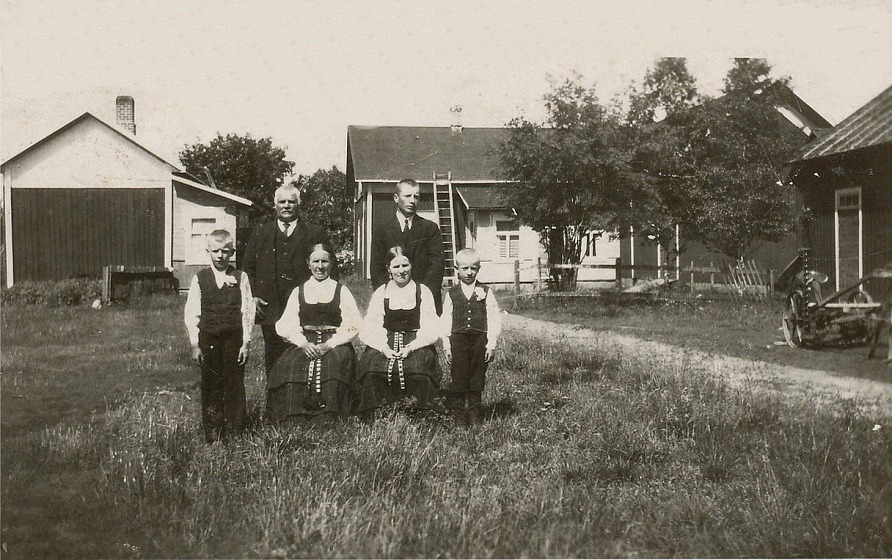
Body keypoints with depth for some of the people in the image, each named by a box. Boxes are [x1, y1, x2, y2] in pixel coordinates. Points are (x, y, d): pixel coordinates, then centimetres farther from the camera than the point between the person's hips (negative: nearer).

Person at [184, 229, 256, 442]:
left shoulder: (240, 278, 2)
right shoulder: (200, 279, 4)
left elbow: (247, 312, 0)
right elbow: (191, 314, 3)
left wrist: (245, 343, -5)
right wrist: (195, 345, -2)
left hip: (234, 339, -1)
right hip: (208, 339, 1)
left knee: (234, 384, 3)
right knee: (210, 385, 4)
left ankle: (234, 430, 14)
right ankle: (211, 431, 12)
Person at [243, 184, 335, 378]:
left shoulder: (316, 234, 8)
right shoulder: (260, 234, 14)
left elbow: (331, 270, 7)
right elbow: (248, 268, 15)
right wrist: (253, 296, 2)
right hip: (271, 313, 2)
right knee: (273, 365, 5)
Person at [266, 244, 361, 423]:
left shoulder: (341, 291, 12)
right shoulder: (299, 292, 18)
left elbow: (353, 324, 1)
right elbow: (285, 325, 8)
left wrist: (329, 344, -13)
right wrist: (303, 343, -10)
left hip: (335, 344, -2)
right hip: (303, 343, 2)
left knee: (333, 363, -35)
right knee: (290, 366, -29)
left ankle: (327, 418, -30)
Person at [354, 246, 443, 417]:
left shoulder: (423, 292, 8)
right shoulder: (380, 293, 13)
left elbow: (431, 329, 1)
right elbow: (369, 329, 4)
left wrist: (411, 347, -16)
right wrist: (384, 348, -15)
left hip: (416, 346, -1)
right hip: (384, 345, 1)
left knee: (417, 369, -33)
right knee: (375, 370, -29)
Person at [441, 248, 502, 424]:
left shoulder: (485, 292, 4)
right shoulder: (452, 294, 6)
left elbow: (494, 319, 1)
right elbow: (446, 321, 6)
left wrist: (492, 344, -5)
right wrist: (446, 346, 1)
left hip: (480, 339, 0)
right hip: (458, 339, 0)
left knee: (477, 378, 5)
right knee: (459, 377, -3)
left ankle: (474, 410, 16)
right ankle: (456, 404, 14)